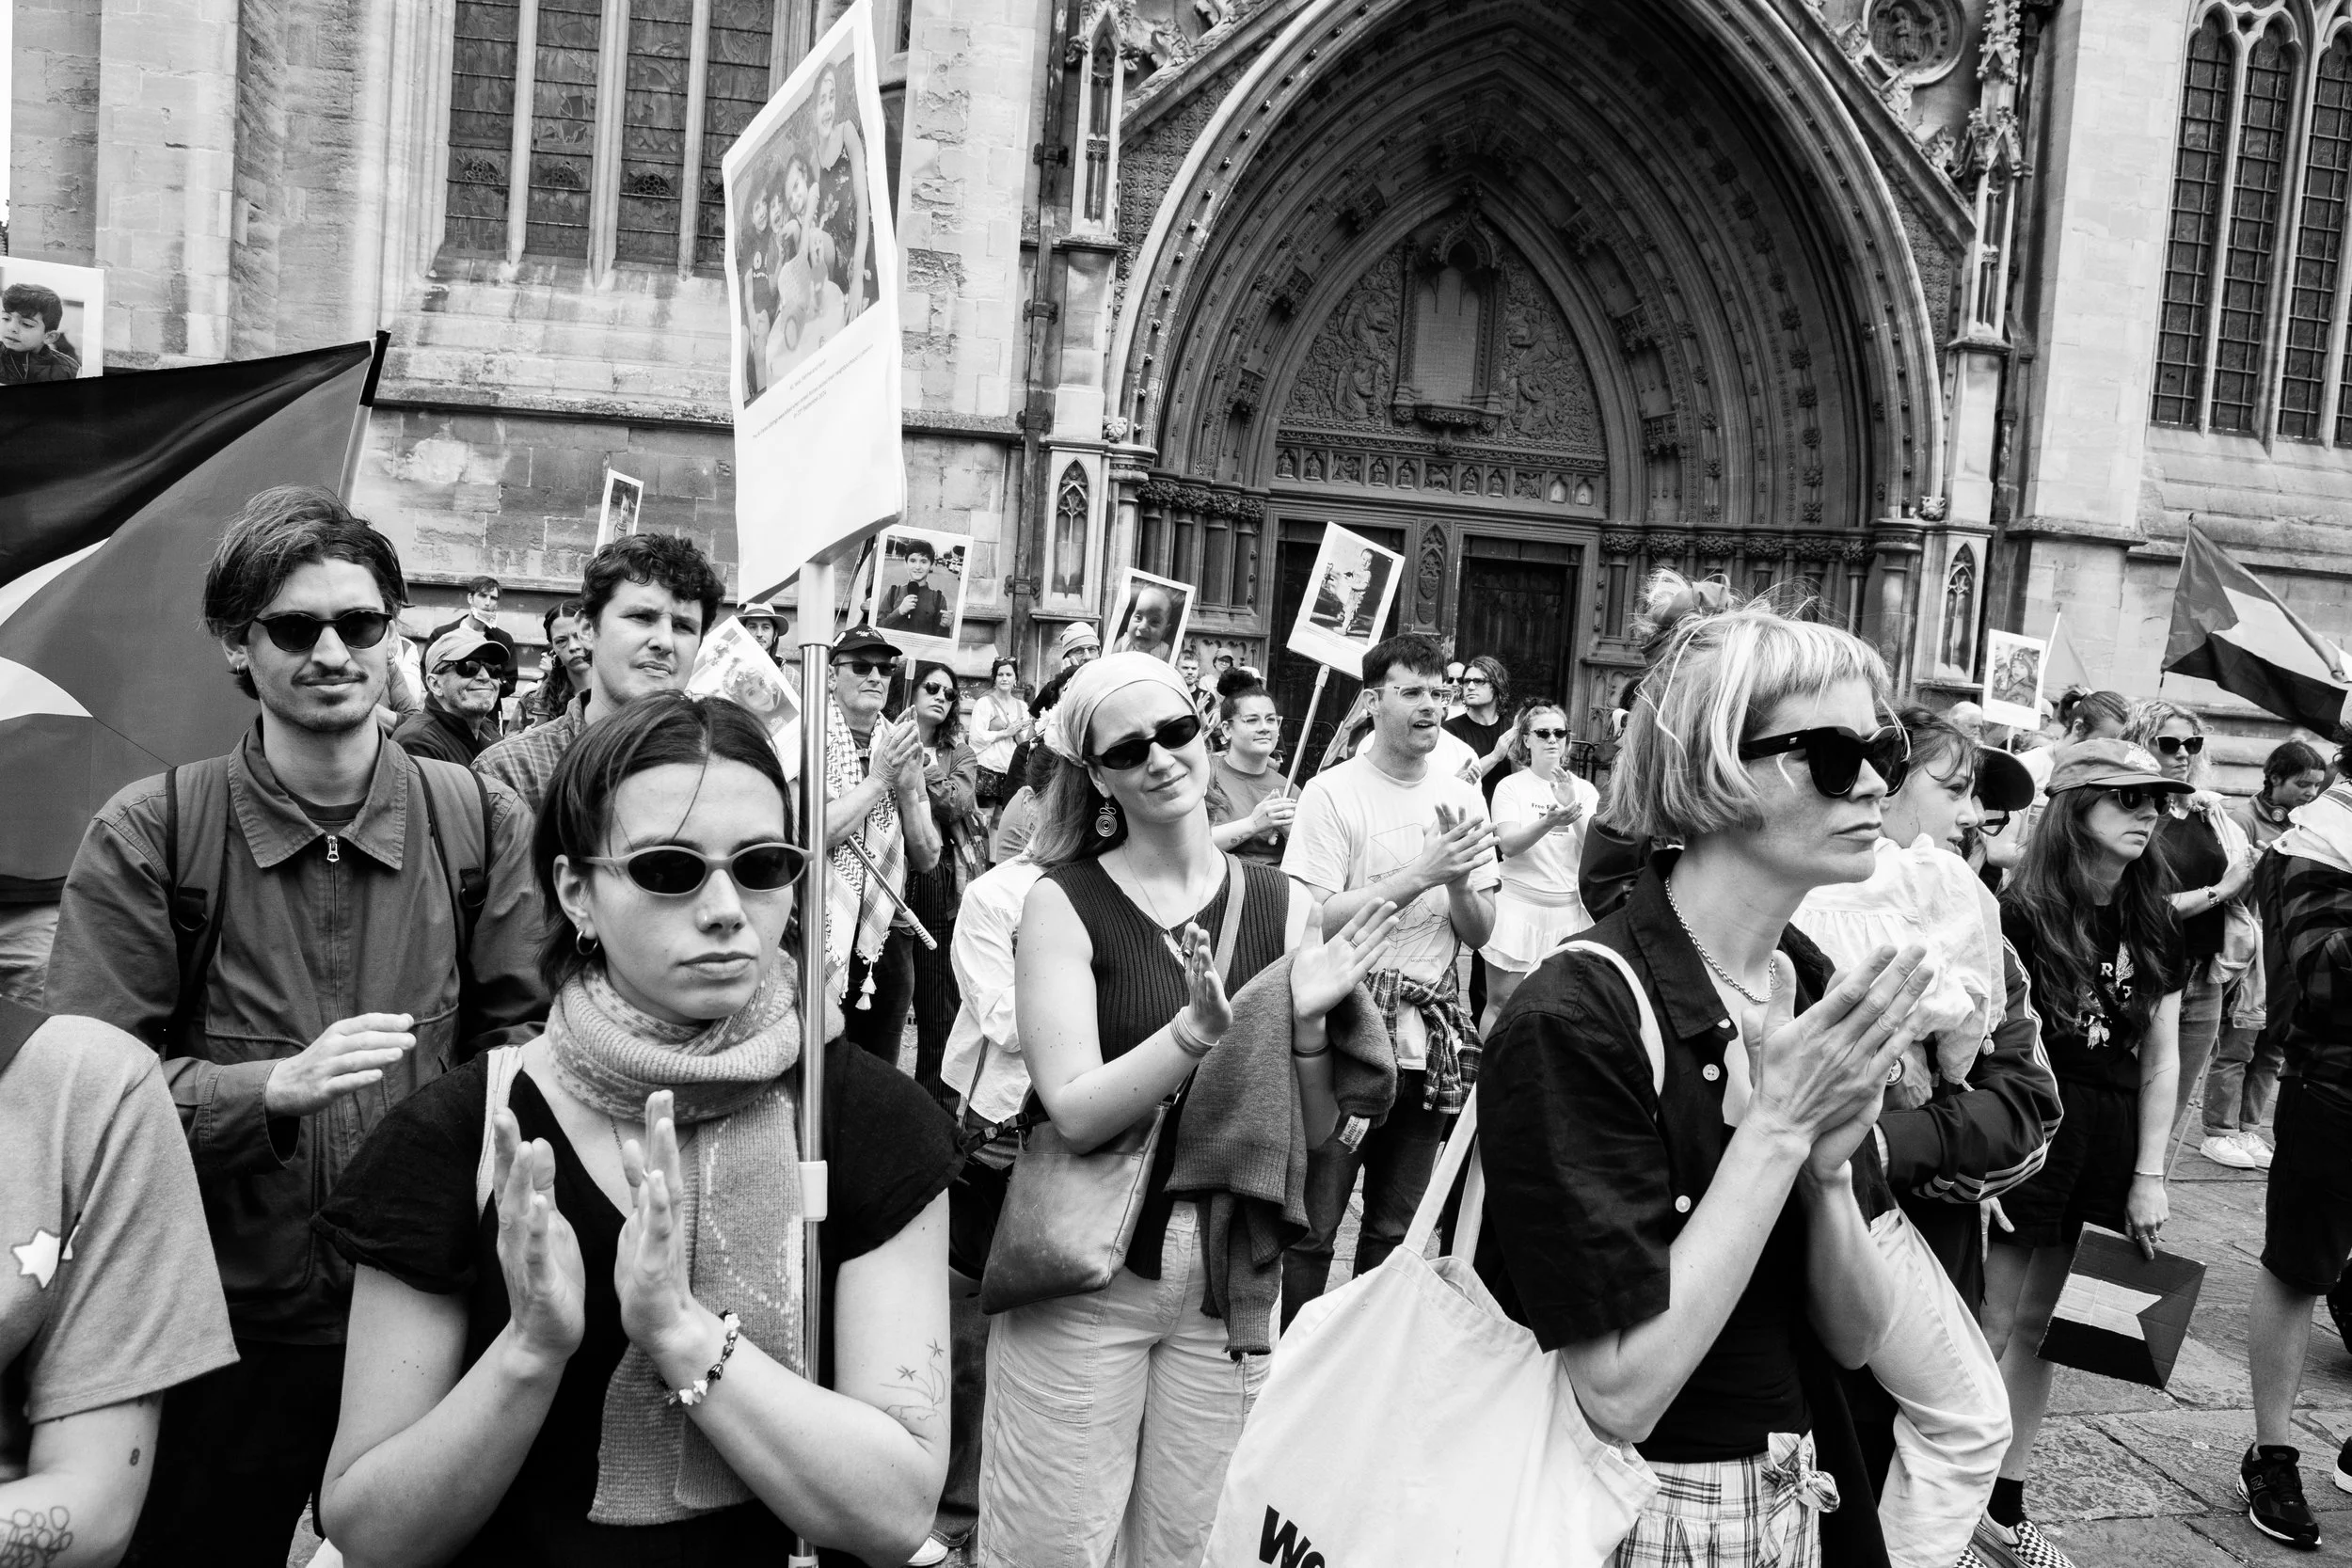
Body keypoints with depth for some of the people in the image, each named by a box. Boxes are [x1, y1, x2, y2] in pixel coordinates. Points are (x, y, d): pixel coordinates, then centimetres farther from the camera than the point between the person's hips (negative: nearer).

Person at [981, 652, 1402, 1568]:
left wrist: (1307, 1021, -16)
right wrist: (1194, 1032, -30)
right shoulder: (1065, 903, -7)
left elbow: (1316, 1132, 3)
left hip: (1231, 1281, 3)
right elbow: (1076, 1112, -17)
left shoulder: (1279, 904, 1)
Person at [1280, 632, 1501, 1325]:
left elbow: (1480, 933, 7)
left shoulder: (1462, 796, 7)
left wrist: (1458, 881, -14)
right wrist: (1423, 872, -20)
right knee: (1313, 1225, 2)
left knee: (1395, 1226, 16)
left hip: (1429, 1035, 5)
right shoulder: (1332, 793, -7)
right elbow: (1316, 921, -15)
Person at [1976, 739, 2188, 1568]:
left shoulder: (2153, 922, 4)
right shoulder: (2019, 914, -12)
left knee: (2042, 1322, 14)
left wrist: (2149, 1175, 4)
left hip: (2108, 1141, 6)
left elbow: (2161, 1058, 7)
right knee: (1989, 1324, 0)